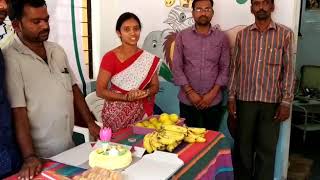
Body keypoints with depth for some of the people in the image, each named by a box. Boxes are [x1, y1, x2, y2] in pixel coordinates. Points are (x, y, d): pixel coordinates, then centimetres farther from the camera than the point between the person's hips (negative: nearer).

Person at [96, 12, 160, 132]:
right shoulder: (110, 57, -10)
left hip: (141, 114, 3)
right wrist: (126, 97, -22)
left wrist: (145, 93, -16)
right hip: (116, 115, -3)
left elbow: (155, 86, 6)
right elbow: (100, 90, -10)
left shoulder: (148, 59, 0)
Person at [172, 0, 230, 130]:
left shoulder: (222, 37, 2)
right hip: (187, 100, 0)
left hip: (213, 101, 1)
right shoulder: (182, 36, 0)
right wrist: (190, 92, -10)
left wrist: (212, 93, -10)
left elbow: (225, 68, 0)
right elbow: (177, 67, -2)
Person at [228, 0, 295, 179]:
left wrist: (286, 102, -6)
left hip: (271, 102, -1)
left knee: (267, 149, 7)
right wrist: (231, 97, 2)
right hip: (244, 100, 2)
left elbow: (289, 70, -1)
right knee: (243, 146, 11)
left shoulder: (285, 34, 0)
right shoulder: (242, 34, 5)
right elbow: (235, 67, 6)